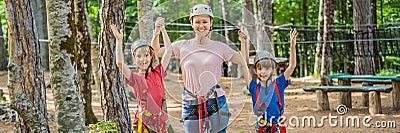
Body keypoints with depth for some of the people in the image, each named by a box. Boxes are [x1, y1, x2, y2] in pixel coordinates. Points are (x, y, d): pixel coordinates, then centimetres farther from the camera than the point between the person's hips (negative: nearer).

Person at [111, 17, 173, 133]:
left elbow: (169, 50, 8)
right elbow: (119, 63, -18)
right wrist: (119, 40, -22)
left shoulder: (158, 73, 8)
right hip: (144, 122, -3)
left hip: (160, 120, 4)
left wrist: (162, 30, 3)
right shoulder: (135, 78, -2)